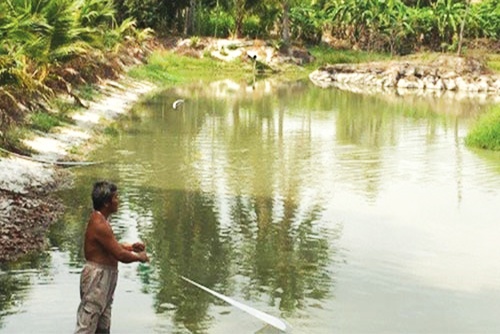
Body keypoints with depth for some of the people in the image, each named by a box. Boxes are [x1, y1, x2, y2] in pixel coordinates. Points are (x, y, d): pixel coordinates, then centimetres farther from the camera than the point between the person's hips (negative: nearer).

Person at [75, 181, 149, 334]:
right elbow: (121, 255, -23)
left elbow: (112, 246, 25)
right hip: (97, 277, -11)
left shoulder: (100, 220, 10)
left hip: (105, 277, 11)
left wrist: (131, 247, 11)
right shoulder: (99, 225, -22)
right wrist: (139, 257, -5)